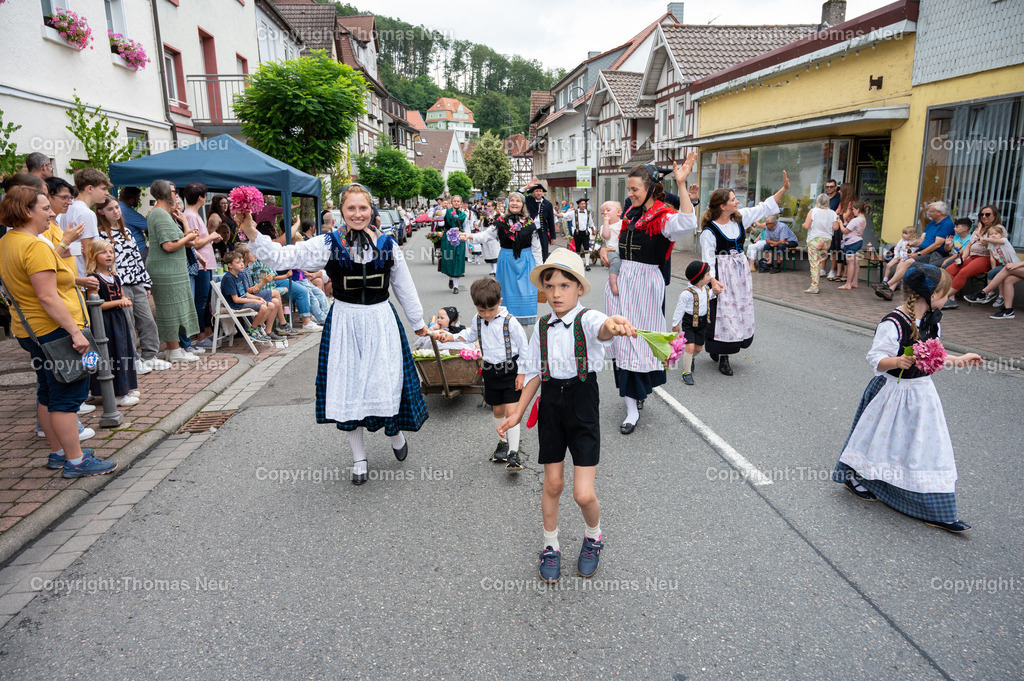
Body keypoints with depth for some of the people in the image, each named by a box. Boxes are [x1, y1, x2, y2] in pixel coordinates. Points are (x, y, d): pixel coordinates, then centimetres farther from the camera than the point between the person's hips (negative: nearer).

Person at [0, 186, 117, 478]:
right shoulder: (35, 246, -19)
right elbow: (47, 297, -25)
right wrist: (75, 331, -25)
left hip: (31, 331, 10)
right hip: (54, 330, -10)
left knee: (48, 393, 17)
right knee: (68, 395, -4)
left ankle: (58, 453, 27)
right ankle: (75, 461, 1)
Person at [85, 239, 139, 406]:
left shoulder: (115, 276, 12)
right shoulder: (94, 278, -13)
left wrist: (126, 301, -2)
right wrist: (118, 302, -18)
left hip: (119, 319, 8)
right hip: (105, 322, -8)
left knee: (123, 351, 13)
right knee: (110, 355, -4)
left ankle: (125, 388, 24)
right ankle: (114, 394, 3)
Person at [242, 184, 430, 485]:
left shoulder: (388, 245, 2)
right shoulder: (328, 244, -4)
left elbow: (404, 287, 11)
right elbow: (282, 257, -10)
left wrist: (418, 321, 19)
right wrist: (252, 234, -26)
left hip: (381, 321, 1)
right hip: (344, 322, 0)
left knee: (388, 382, 1)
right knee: (348, 386, 6)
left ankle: (395, 431, 36)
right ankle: (359, 457, 25)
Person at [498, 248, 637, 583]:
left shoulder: (587, 319, -12)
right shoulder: (542, 327, 3)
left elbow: (602, 329, -38)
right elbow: (534, 372, 10)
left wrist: (614, 326, -63)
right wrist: (517, 414, 9)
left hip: (583, 405, -4)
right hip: (551, 404, 4)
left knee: (584, 494, -3)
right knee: (552, 484, 13)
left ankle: (593, 537, 32)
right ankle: (550, 546, 37)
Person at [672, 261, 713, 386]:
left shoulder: (706, 288, 0)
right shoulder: (687, 293, -23)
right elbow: (679, 309, -14)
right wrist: (675, 324, -7)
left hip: (701, 322, 7)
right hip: (688, 322, -7)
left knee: (698, 348, 13)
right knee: (690, 346, -14)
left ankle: (690, 358, 47)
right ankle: (686, 372, -1)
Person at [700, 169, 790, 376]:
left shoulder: (740, 218, 5)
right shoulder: (709, 230, -14)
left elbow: (764, 208, 13)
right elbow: (707, 258, -15)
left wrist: (784, 189, 6)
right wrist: (713, 281, -26)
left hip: (740, 271, 7)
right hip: (722, 274, -7)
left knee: (742, 310, 10)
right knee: (723, 312, -5)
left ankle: (718, 351, 22)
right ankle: (722, 357, 6)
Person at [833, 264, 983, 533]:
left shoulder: (930, 320, 4)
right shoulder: (893, 324, -24)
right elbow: (876, 358, -24)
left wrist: (959, 360, 24)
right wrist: (898, 362, -41)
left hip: (921, 392, 8)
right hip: (894, 392, -8)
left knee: (929, 448, 11)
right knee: (883, 441, 9)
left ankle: (938, 512, 23)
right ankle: (854, 477, 36)